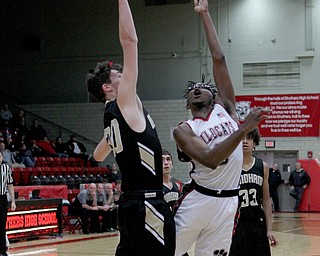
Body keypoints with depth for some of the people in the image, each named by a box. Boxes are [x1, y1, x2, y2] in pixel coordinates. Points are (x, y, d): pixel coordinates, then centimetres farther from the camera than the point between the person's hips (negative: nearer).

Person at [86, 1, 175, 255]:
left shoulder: (113, 116, 16)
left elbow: (98, 156, 35)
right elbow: (129, 41, -14)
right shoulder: (125, 104, -8)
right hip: (148, 206, -10)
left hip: (131, 204, 10)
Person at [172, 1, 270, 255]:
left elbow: (219, 59, 3)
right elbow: (210, 160, -21)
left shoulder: (225, 108, 7)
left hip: (227, 203, 3)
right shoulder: (184, 130, -2)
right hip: (197, 201, -3)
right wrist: (245, 129, -27)